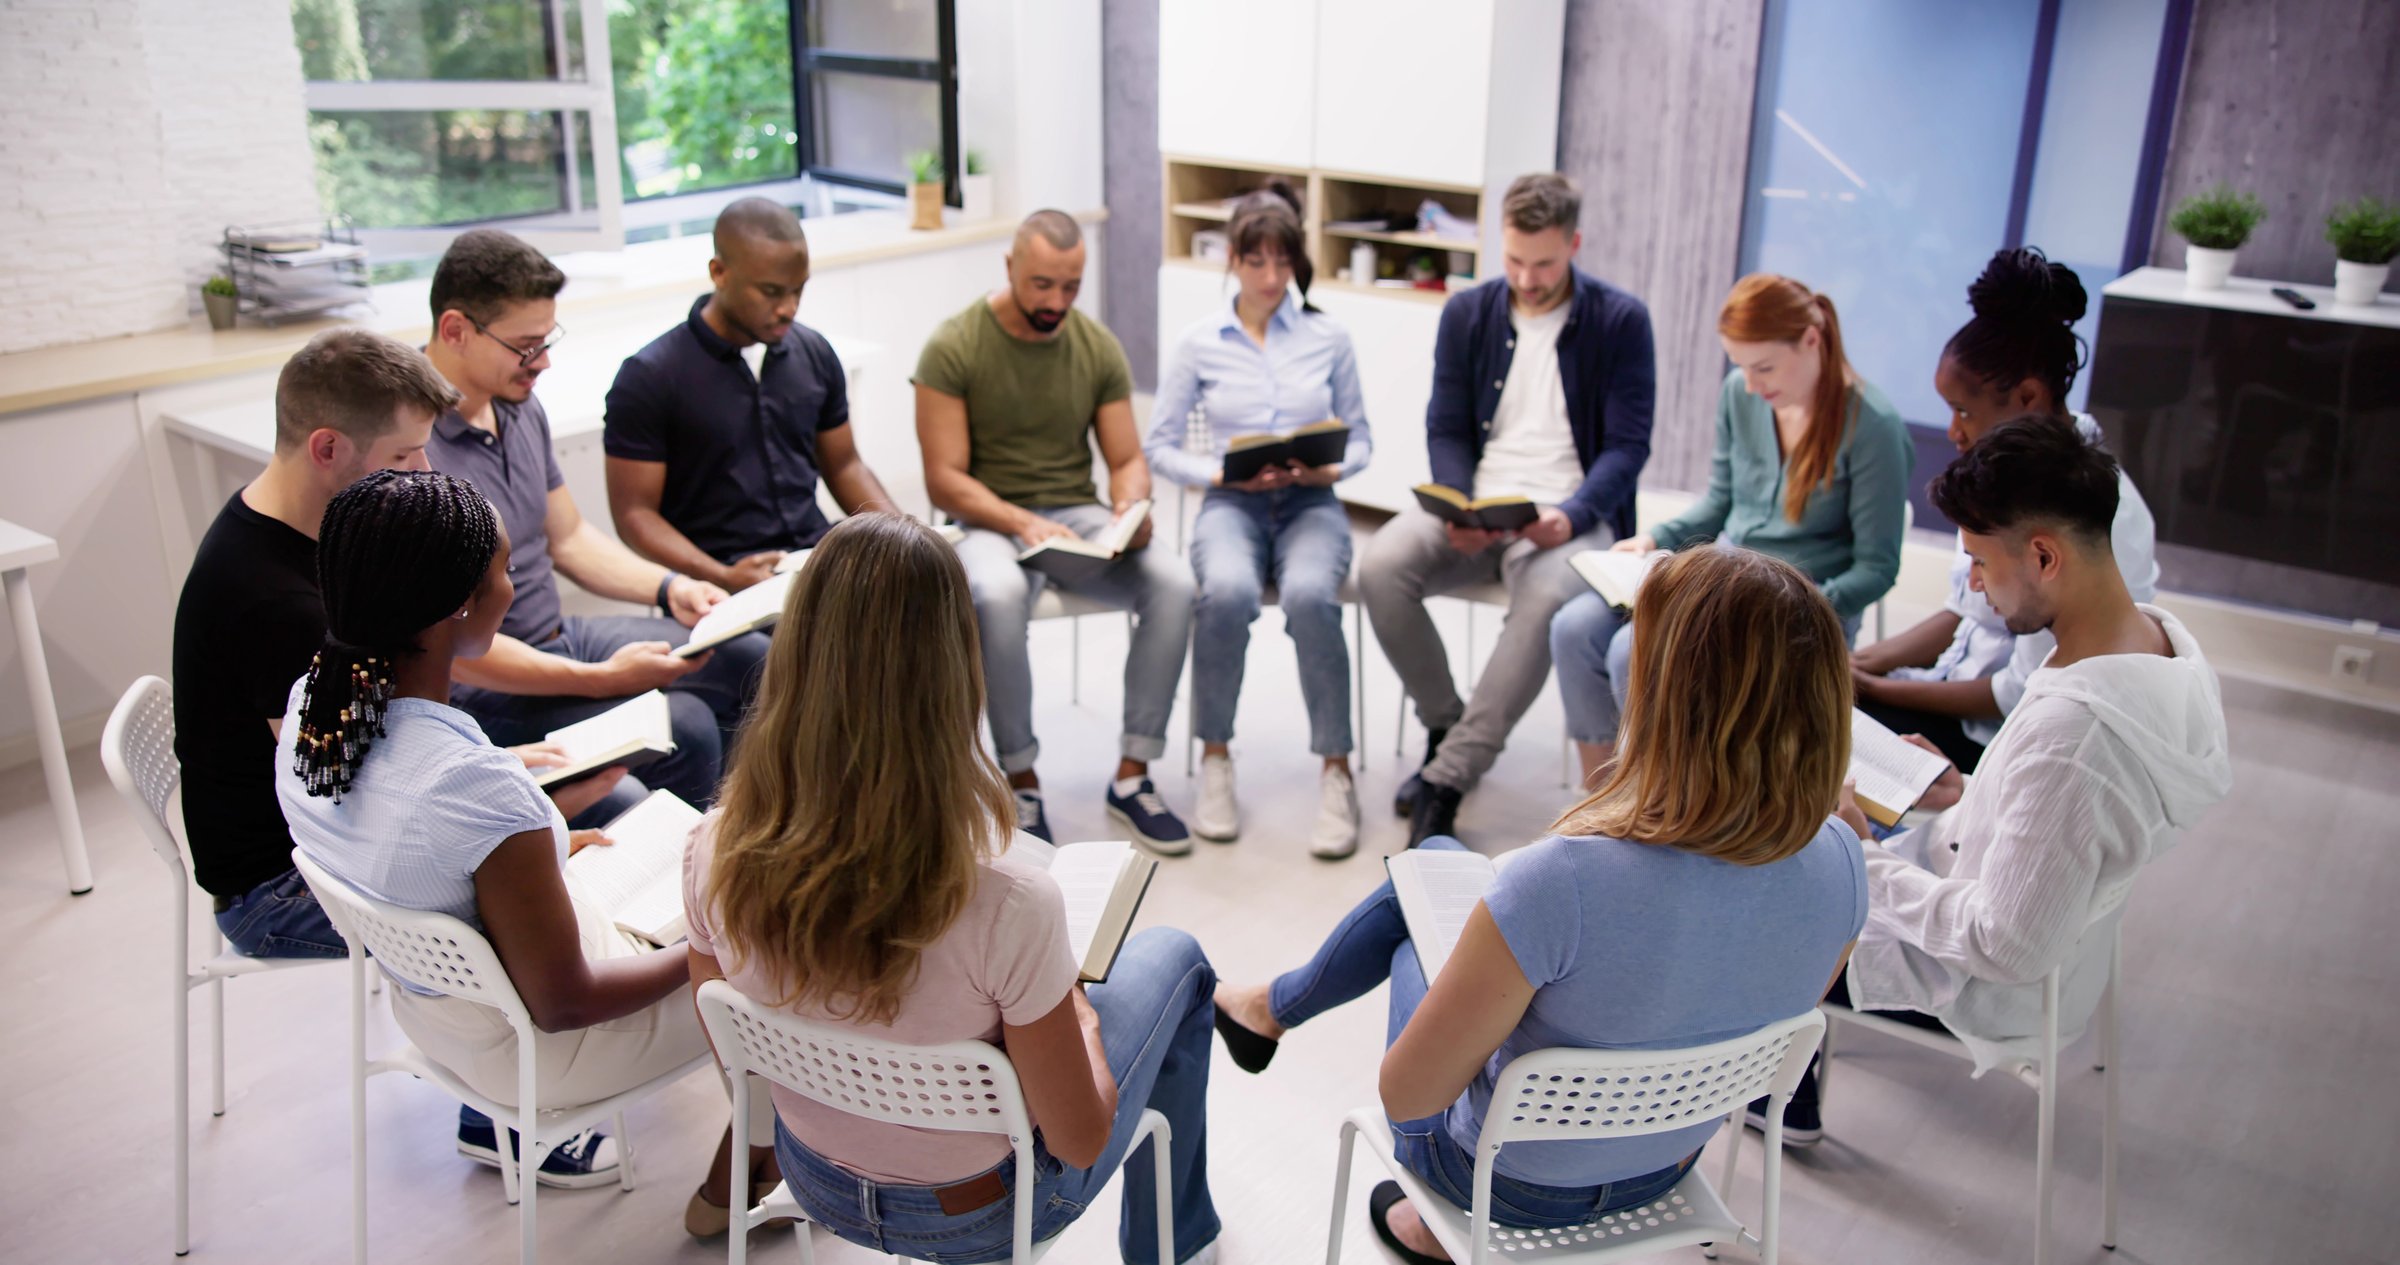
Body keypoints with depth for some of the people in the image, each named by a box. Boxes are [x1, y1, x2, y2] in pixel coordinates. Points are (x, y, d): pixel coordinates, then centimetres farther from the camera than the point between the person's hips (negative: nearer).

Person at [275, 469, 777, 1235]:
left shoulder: (309, 705, -15)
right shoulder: (473, 787, -39)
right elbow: (564, 1004, -25)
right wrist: (699, 957, -10)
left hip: (423, 1000, 8)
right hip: (527, 1046, -8)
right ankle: (729, 1191, 32)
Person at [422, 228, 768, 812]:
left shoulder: (520, 406, 5)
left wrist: (668, 587, 0)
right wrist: (600, 679, -26)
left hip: (563, 636, 9)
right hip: (483, 688, -9)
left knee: (754, 658, 2)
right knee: (682, 727, -26)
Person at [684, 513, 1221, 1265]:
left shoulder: (717, 855, -25)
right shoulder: (1005, 897, -37)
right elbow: (1080, 1141, -22)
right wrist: (1075, 1009, -3)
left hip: (818, 1186, 4)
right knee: (1170, 958, 21)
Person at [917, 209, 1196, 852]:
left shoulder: (1098, 346, 6)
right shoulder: (953, 347, -7)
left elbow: (1127, 460, 8)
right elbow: (944, 479, -10)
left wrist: (1131, 509, -16)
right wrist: (1022, 522, -26)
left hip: (1079, 515, 4)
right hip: (991, 522, -4)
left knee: (1173, 582, -25)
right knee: (997, 595, -38)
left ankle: (1131, 776, -14)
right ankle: (1022, 782, -19)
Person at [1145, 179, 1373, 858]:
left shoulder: (1329, 337, 9)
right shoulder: (1199, 343, 7)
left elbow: (1360, 437, 13)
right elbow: (1160, 445, 7)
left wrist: (1329, 470, -9)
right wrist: (1224, 475, -9)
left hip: (1310, 503, 0)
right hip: (1231, 504, 0)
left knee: (1309, 596, -35)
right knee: (1226, 592, -35)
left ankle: (1335, 771, -21)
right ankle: (1215, 757, -14)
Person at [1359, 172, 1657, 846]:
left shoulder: (1621, 321, 1)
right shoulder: (1467, 313, 10)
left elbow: (1627, 447, -1)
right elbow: (1446, 430, 8)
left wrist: (1571, 517, -21)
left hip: (1570, 515, -3)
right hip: (1474, 504, 3)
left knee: (1546, 596, -37)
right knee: (1382, 565, -26)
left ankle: (1447, 777, -27)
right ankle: (1447, 725, -3)